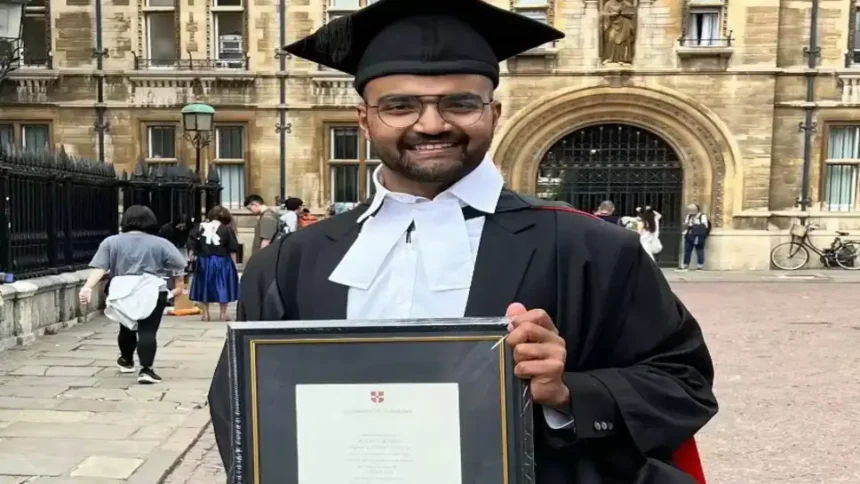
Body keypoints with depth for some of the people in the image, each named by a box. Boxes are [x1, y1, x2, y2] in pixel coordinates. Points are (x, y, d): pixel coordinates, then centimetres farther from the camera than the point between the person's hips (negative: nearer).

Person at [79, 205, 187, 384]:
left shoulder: (111, 242, 10)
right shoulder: (160, 243, 7)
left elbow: (99, 267, -1)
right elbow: (178, 266, 5)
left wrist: (88, 287, -9)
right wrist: (179, 285, 19)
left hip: (122, 292, 3)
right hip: (152, 291, -3)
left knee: (127, 328, 21)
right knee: (148, 331, -5)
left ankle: (126, 361, 41)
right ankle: (146, 369, -15)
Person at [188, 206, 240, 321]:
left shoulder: (201, 227, 6)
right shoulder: (227, 229, -1)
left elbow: (193, 247, 4)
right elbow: (232, 250, -3)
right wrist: (234, 264, 3)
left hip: (204, 261, 2)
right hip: (222, 261, -2)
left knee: (204, 286, 12)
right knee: (223, 287, 8)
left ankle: (206, 314, 16)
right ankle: (223, 314, 12)